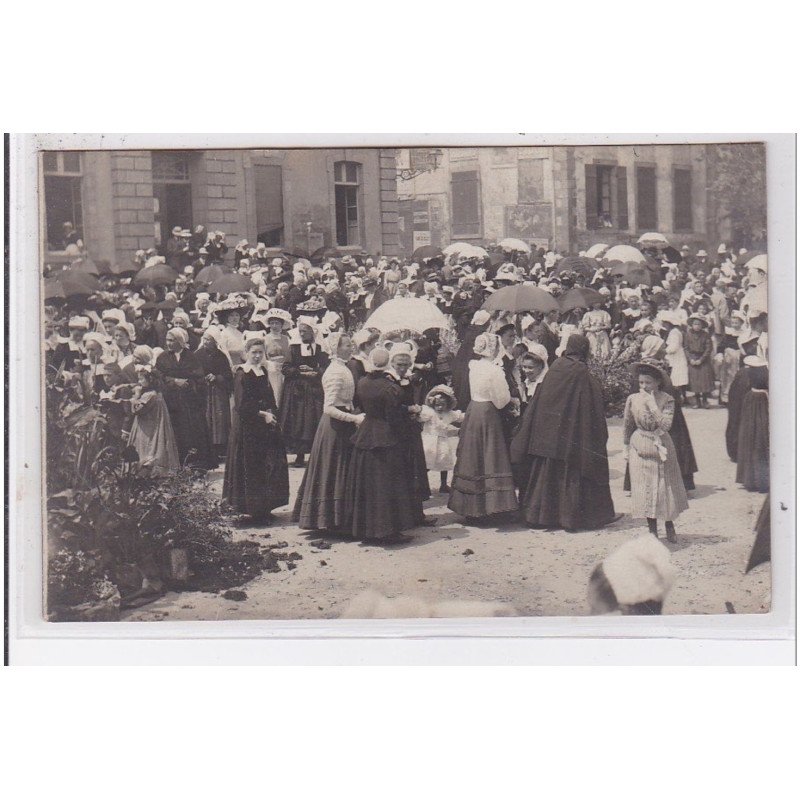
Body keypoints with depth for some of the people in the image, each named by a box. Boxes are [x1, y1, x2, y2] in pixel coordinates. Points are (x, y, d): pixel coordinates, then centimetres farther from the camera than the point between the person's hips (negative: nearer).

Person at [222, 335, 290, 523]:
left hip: (266, 424, 8)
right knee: (251, 468, -3)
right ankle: (253, 509, 6)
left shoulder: (263, 371, 12)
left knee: (269, 467, 8)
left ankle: (263, 508, 17)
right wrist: (263, 414, -15)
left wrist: (272, 414, 3)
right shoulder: (242, 374, -12)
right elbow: (241, 406, -17)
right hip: (248, 428, -8)